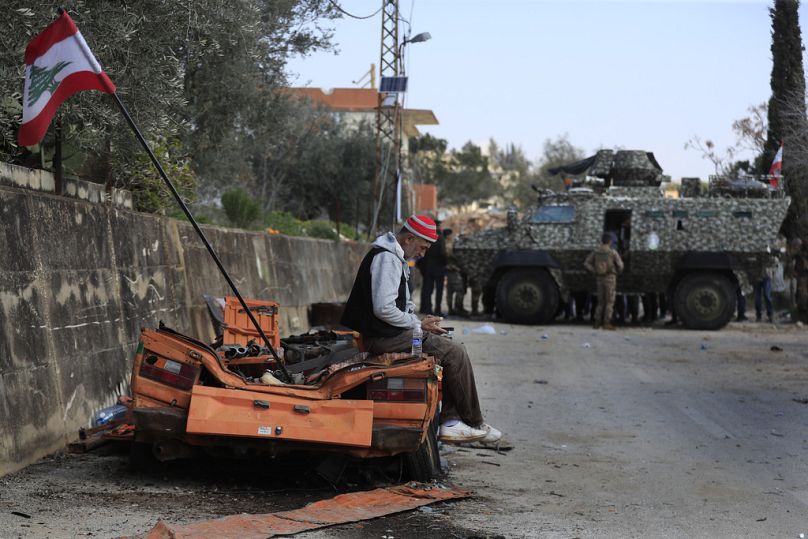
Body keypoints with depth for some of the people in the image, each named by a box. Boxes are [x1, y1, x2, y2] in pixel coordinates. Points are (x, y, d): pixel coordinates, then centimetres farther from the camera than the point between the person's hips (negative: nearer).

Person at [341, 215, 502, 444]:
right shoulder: (386, 258, -15)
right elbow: (383, 309, -24)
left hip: (390, 332, 11)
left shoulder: (394, 258, 20)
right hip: (384, 337, -11)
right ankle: (474, 424, 0)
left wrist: (420, 322, 10)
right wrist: (418, 324, -12)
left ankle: (450, 421, 1)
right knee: (454, 352, -10)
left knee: (451, 350, 9)